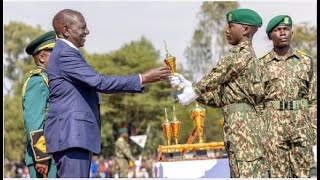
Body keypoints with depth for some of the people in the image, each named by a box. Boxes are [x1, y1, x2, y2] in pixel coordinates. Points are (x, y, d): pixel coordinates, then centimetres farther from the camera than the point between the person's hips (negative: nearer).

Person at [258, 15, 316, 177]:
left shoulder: (305, 61, 8)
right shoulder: (262, 64, 4)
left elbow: (313, 98, 9)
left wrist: (313, 127, 2)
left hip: (301, 125, 1)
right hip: (273, 126, -1)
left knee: (302, 172, 4)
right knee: (278, 173, 1)